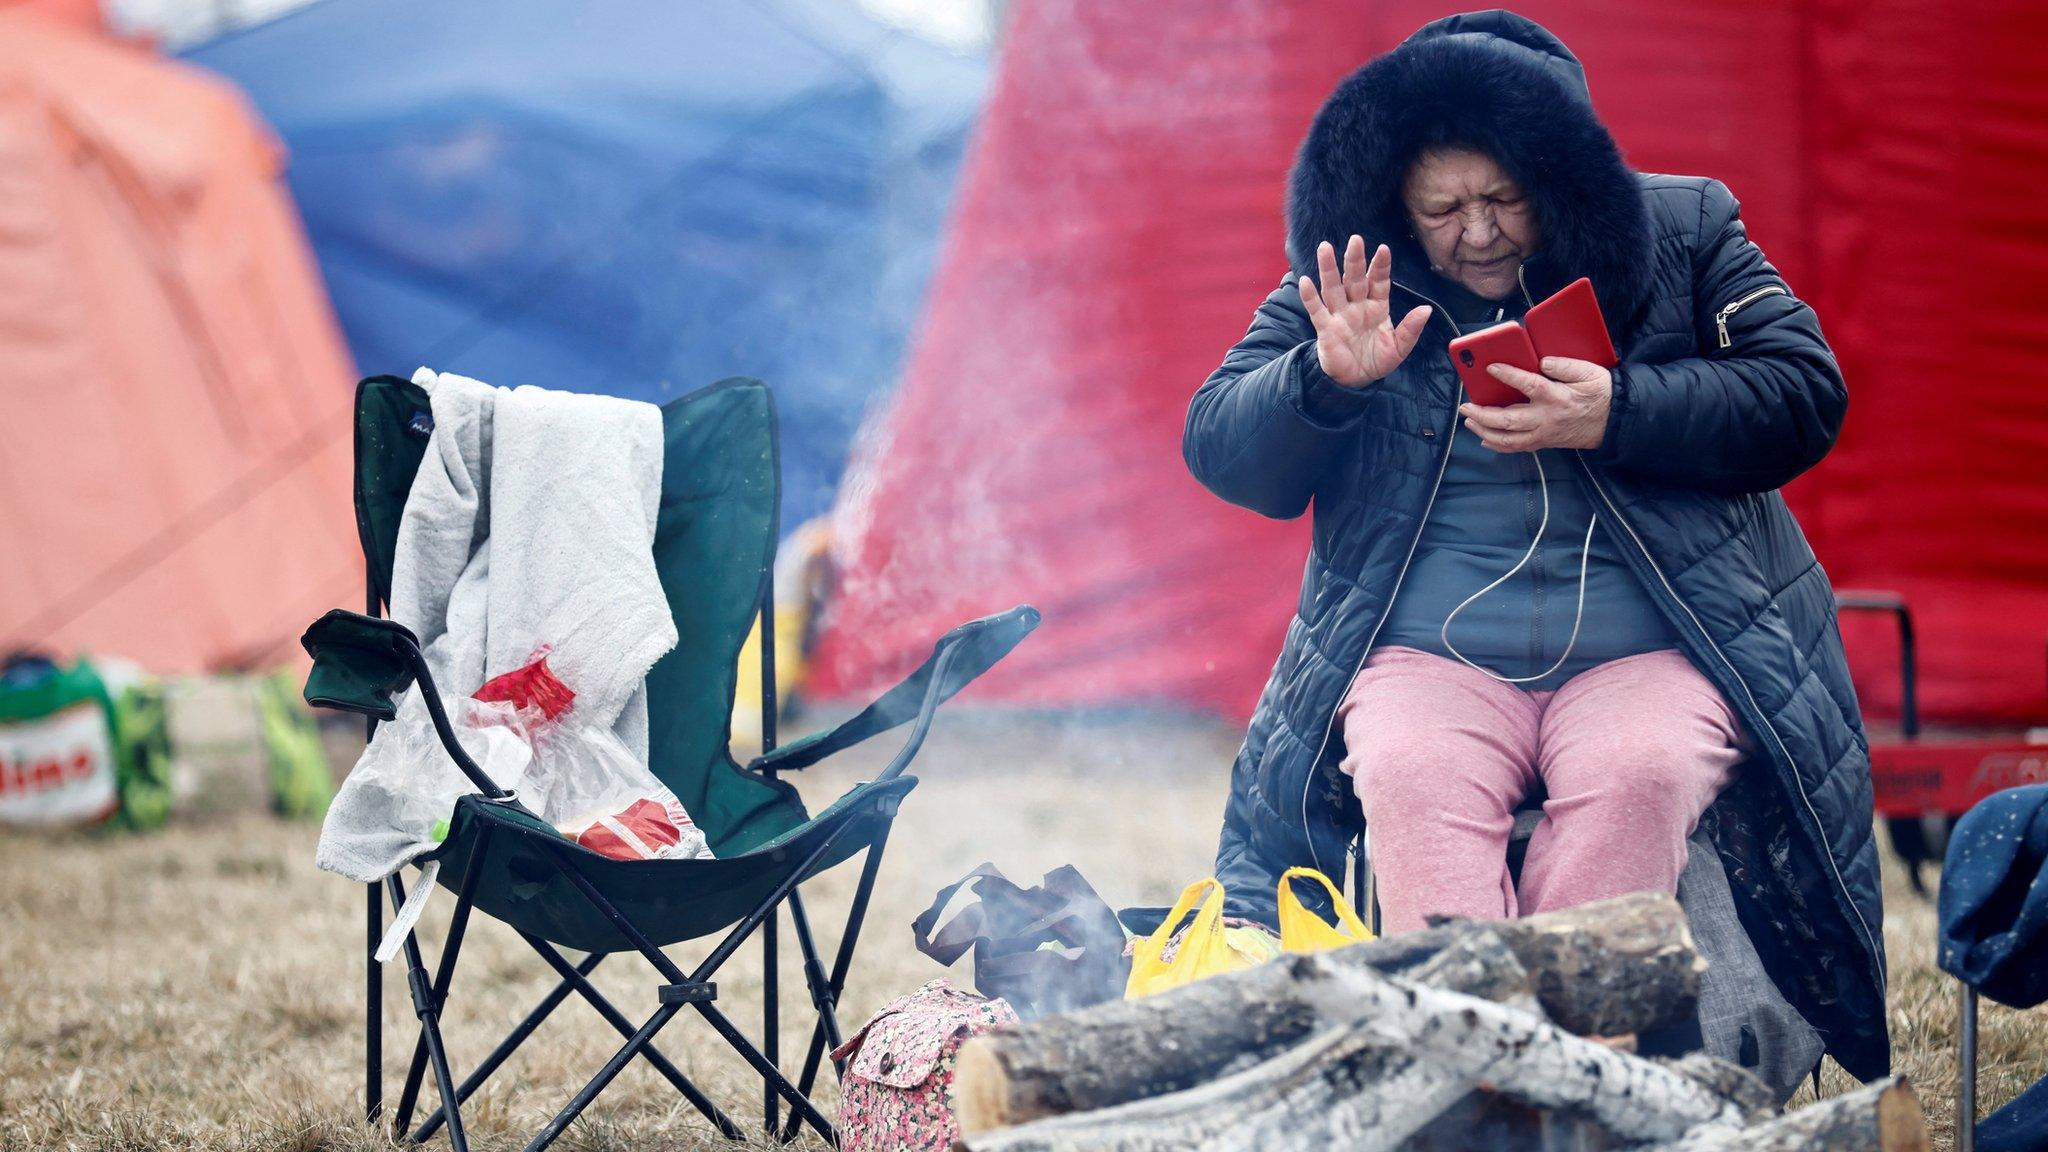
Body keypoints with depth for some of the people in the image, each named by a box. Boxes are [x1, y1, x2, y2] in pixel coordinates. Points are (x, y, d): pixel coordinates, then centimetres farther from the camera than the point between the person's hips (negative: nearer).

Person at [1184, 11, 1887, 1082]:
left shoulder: (1683, 232, 8)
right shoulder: (1348, 285, 10)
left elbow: (1807, 393, 0)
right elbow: (1219, 448, 7)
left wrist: (1618, 414, -14)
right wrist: (1328, 379, -14)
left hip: (1653, 653, -1)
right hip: (1428, 657, 1)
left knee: (1641, 774, -33)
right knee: (1409, 774, -32)